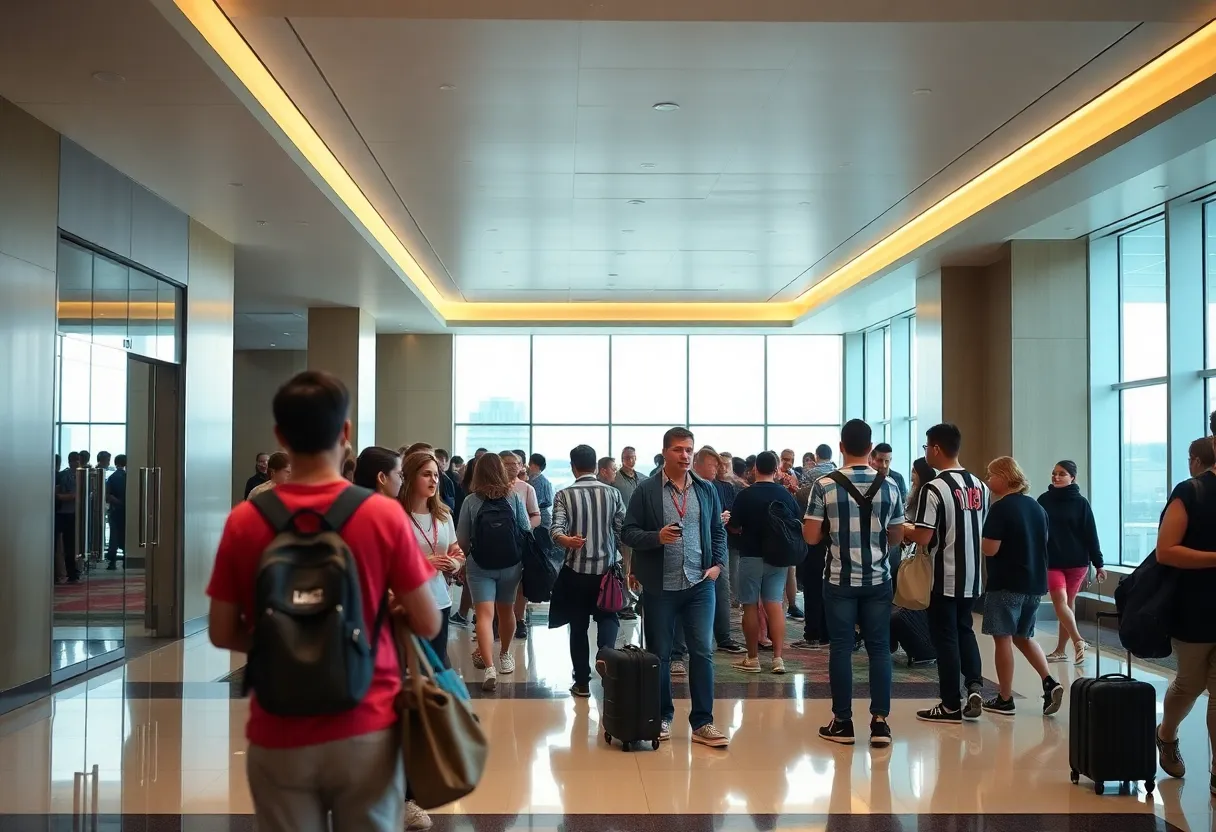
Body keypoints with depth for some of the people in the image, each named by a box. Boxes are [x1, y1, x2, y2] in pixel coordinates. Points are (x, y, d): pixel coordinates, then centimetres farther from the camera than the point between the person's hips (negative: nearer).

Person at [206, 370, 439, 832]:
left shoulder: (243, 522, -6)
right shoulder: (384, 515, -9)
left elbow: (222, 634, 1)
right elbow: (428, 625, -4)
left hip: (279, 737, 1)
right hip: (367, 730, -1)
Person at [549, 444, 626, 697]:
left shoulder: (564, 495, -3)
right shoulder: (612, 493, 1)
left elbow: (556, 527, -19)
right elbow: (624, 531, 1)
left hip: (577, 569, -1)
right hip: (608, 567, 1)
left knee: (578, 626, 10)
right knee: (608, 616, 16)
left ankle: (582, 683, 13)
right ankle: (606, 650, -15)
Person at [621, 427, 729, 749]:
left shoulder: (706, 490, 8)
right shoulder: (646, 491, -2)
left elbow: (718, 531, 13)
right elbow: (628, 532, -3)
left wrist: (718, 564, -1)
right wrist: (657, 537, -20)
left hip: (700, 584, 2)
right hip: (660, 586, -2)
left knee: (702, 652, -1)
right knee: (659, 655, 8)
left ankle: (702, 723, 5)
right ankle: (662, 717, 21)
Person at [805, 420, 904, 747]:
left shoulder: (824, 485, -8)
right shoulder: (890, 486, -1)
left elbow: (811, 536, -8)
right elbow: (896, 537, 5)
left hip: (840, 580, -2)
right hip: (878, 580, 2)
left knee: (841, 649, 5)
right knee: (879, 648, 7)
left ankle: (842, 722, 9)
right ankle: (880, 722, 6)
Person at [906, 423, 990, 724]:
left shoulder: (933, 488, -18)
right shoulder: (979, 486, 5)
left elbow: (922, 538, -21)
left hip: (944, 577, -6)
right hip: (972, 576, 7)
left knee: (945, 637, 4)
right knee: (964, 630, 20)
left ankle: (951, 705, 10)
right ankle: (974, 686, 4)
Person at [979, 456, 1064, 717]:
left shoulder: (1001, 508, -14)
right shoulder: (1037, 507, 9)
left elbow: (989, 549, -19)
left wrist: (982, 539, 1)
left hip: (1006, 584, -7)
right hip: (1035, 583, 8)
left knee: (1003, 638, 1)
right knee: (1023, 637, 19)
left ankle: (1005, 700, 5)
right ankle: (1050, 683, 3)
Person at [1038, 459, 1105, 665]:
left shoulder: (1080, 502, -1)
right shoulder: (1044, 500, 2)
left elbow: (1090, 534, -1)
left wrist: (1098, 563, -3)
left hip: (1077, 561, 0)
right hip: (1052, 561, 0)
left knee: (1068, 603, 7)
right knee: (1060, 601, -13)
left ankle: (1061, 650, 8)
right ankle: (1078, 641, -14)